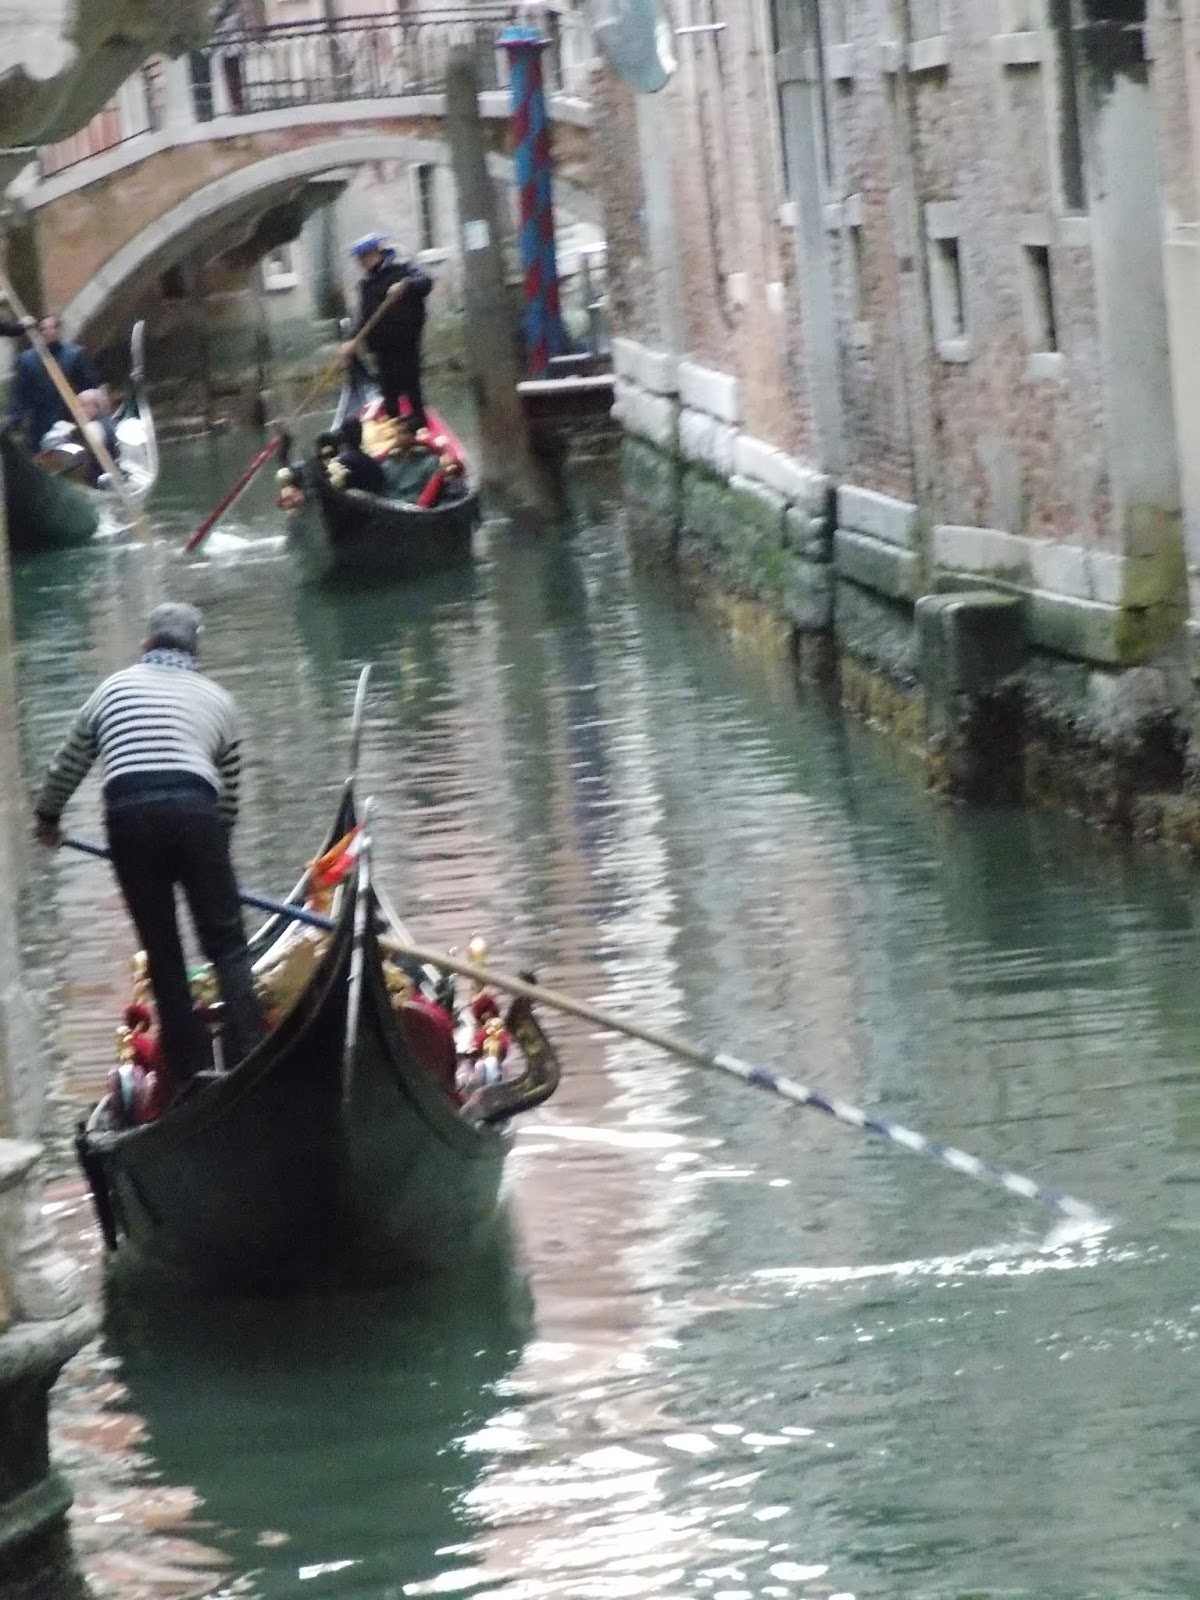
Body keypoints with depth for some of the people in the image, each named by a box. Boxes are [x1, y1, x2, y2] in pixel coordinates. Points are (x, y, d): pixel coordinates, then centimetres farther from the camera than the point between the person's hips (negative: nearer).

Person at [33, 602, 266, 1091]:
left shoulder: (114, 688, 23)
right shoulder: (217, 698, 23)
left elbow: (69, 763, 32)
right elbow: (230, 792, 25)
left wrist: (47, 816, 49)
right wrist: (216, 842, 38)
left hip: (128, 815, 1)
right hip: (194, 810, -1)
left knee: (162, 950, 8)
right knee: (226, 943, 3)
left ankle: (190, 1070, 6)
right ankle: (249, 1057, -11)